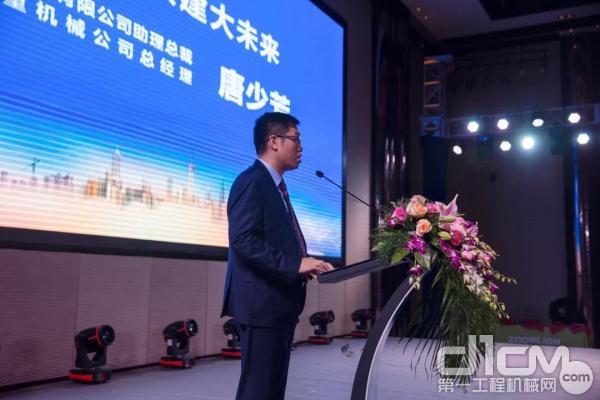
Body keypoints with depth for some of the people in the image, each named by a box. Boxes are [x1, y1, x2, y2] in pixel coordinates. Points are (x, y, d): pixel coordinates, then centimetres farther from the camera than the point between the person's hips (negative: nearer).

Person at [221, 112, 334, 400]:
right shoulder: (252, 182, -11)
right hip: (261, 303, -10)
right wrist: (294, 264, -24)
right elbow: (243, 239, -22)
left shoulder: (275, 186, 20)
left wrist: (303, 263, 6)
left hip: (279, 304, 10)